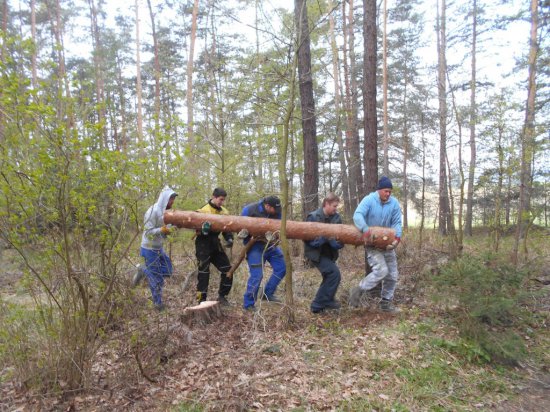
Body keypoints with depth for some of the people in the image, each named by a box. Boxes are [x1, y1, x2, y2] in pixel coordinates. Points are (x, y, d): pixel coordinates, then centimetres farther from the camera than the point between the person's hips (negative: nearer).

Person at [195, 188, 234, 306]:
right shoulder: (203, 210, -13)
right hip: (203, 244, -6)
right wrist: (202, 228, -34)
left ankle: (222, 296, 19)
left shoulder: (224, 212, 5)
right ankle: (201, 300, 8)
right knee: (204, 272, -3)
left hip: (215, 244, 6)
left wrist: (229, 238, -10)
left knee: (227, 268, 4)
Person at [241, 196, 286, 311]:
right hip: (255, 246, -6)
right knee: (256, 274, -11)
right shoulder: (249, 210, -16)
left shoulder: (276, 212, -6)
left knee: (281, 267, 4)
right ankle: (248, 304, 5)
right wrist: (250, 238, -19)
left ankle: (268, 293, 21)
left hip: (270, 244, 6)